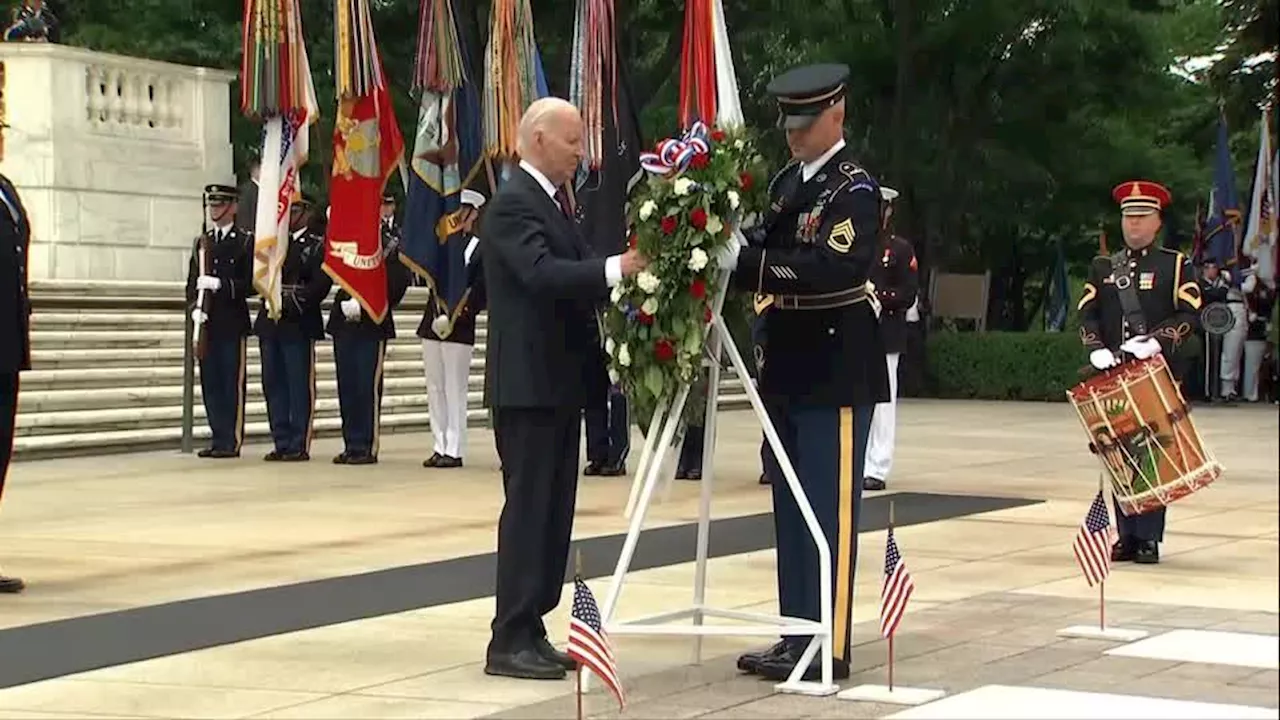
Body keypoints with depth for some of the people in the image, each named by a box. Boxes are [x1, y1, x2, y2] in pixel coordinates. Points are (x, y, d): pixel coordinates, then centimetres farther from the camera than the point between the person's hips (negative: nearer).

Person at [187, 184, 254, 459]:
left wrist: (221, 285, -19)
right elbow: (192, 282, 14)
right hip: (207, 323, 5)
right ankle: (218, 438, 12)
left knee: (233, 382, -4)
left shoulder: (245, 242, 0)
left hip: (232, 322, -5)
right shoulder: (202, 242, 16)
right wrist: (195, 307, -4)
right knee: (210, 382, 5)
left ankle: (232, 441, 0)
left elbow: (251, 284, -7)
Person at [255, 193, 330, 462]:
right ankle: (281, 443, 12)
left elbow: (321, 283, -11)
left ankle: (299, 445, -1)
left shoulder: (318, 245, -1)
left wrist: (290, 303, -17)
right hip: (269, 323, 6)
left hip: (299, 325, -6)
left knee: (300, 386, -4)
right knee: (273, 385, 6)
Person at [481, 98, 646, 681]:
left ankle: (530, 629, 16)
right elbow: (541, 273, -28)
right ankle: (510, 640, -3)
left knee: (553, 511, 10)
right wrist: (616, 268, -34)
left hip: (557, 381, 10)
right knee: (528, 509, -7)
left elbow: (573, 275, 12)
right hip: (527, 382, -10)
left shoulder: (551, 201, 17)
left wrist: (626, 271, -4)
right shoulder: (513, 203, -13)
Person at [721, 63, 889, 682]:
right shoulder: (787, 183, 15)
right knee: (791, 510, 12)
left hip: (835, 369, -8)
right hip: (788, 368, 8)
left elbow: (838, 266, -25)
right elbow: (769, 260, 15)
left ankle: (829, 647, 0)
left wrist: (745, 260, -30)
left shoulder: (855, 189, -10)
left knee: (829, 510, -5)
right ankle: (796, 637, 19)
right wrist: (727, 259, -6)